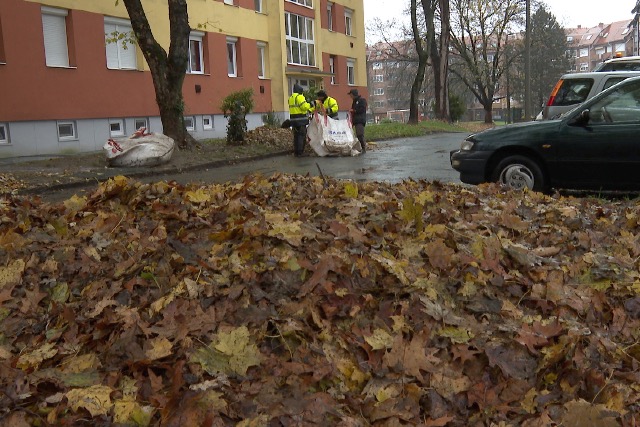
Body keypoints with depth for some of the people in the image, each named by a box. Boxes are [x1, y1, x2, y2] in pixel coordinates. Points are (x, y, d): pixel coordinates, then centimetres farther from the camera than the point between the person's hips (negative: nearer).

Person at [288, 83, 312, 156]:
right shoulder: (299, 97, -11)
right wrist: (310, 104, -1)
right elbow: (304, 106, -19)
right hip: (301, 119, -8)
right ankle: (300, 152, -5)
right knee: (302, 135, -3)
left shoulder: (291, 98, 17)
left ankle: (296, 152, 17)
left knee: (296, 135, 14)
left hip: (293, 119, 8)